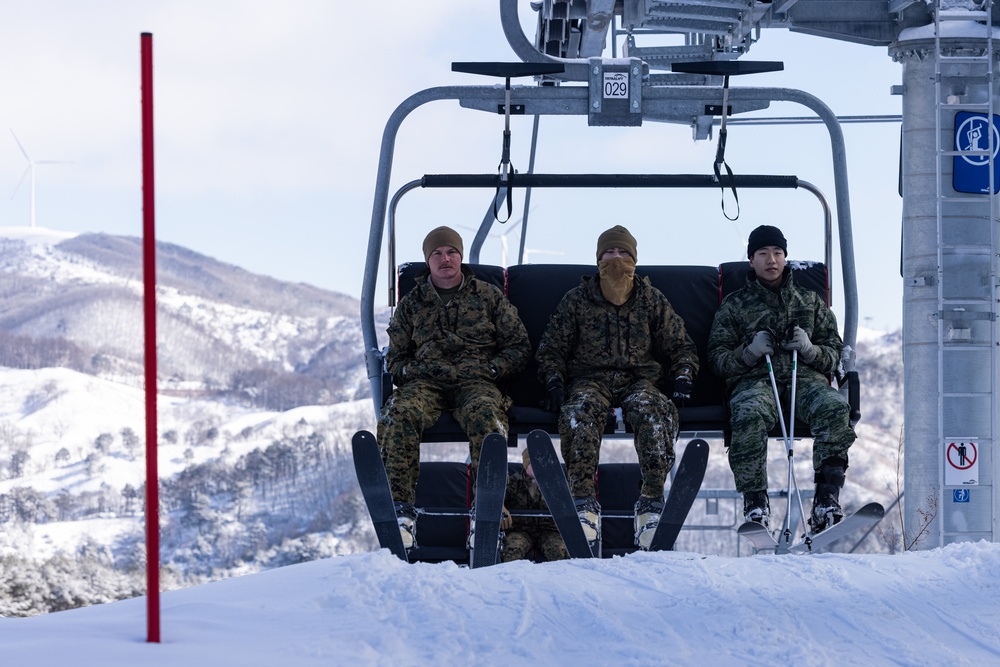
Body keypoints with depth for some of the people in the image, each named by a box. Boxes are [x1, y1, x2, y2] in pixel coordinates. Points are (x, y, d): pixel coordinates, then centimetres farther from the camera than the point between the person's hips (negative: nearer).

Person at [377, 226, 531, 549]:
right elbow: (395, 358, 23)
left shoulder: (489, 296, 17)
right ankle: (401, 509, -38)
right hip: (426, 383, 1)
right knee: (400, 414, -34)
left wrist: (490, 369, -3)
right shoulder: (411, 304, 21)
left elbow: (519, 346, 15)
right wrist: (414, 371, 0)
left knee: (484, 414, -38)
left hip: (476, 381, -1)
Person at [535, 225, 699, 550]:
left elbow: (680, 346, 22)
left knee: (653, 412, -37)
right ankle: (584, 504, -41)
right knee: (580, 413, -38)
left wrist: (683, 376, 2)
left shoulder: (652, 300, 16)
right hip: (591, 379, 0)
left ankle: (651, 501, -38)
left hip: (639, 379, 0)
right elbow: (551, 349, 17)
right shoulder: (577, 300, 13)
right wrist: (553, 380, -2)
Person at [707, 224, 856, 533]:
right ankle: (755, 504, -37)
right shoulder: (734, 305, 20)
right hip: (754, 378, -1)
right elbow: (717, 357, 13)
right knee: (749, 415, -40)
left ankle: (826, 498, -37)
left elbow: (835, 352, 19)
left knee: (835, 407, -35)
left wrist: (811, 350, -4)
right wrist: (749, 352, -7)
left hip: (805, 376, 1)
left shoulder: (810, 300, 25)